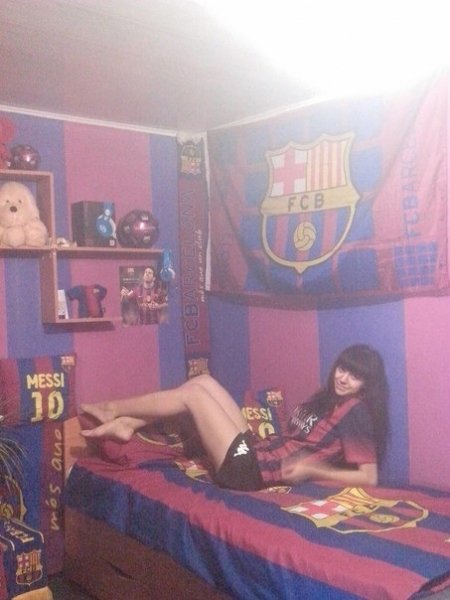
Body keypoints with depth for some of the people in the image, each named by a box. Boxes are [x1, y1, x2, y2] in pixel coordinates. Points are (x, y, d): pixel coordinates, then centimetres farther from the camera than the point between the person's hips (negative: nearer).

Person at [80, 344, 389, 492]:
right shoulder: (328, 399, 14)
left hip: (246, 468, -9)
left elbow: (369, 477, -17)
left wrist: (310, 470, -18)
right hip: (253, 449, 9)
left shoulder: (355, 411, -11)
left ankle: (111, 408, 14)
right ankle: (125, 424, 10)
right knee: (204, 381, 5)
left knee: (193, 392, -6)